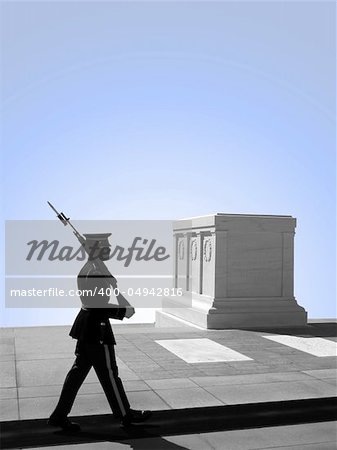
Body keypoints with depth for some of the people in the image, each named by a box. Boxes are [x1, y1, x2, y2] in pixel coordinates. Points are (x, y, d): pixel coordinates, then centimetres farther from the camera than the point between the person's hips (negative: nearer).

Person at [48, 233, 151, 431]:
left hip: (87, 326, 10)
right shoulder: (96, 272, -21)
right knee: (108, 372, 4)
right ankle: (125, 414, 19)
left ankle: (60, 415, 20)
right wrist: (123, 312, -18)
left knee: (79, 370, 14)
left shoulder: (88, 268, 11)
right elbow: (95, 304, -25)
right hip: (97, 328, -10)